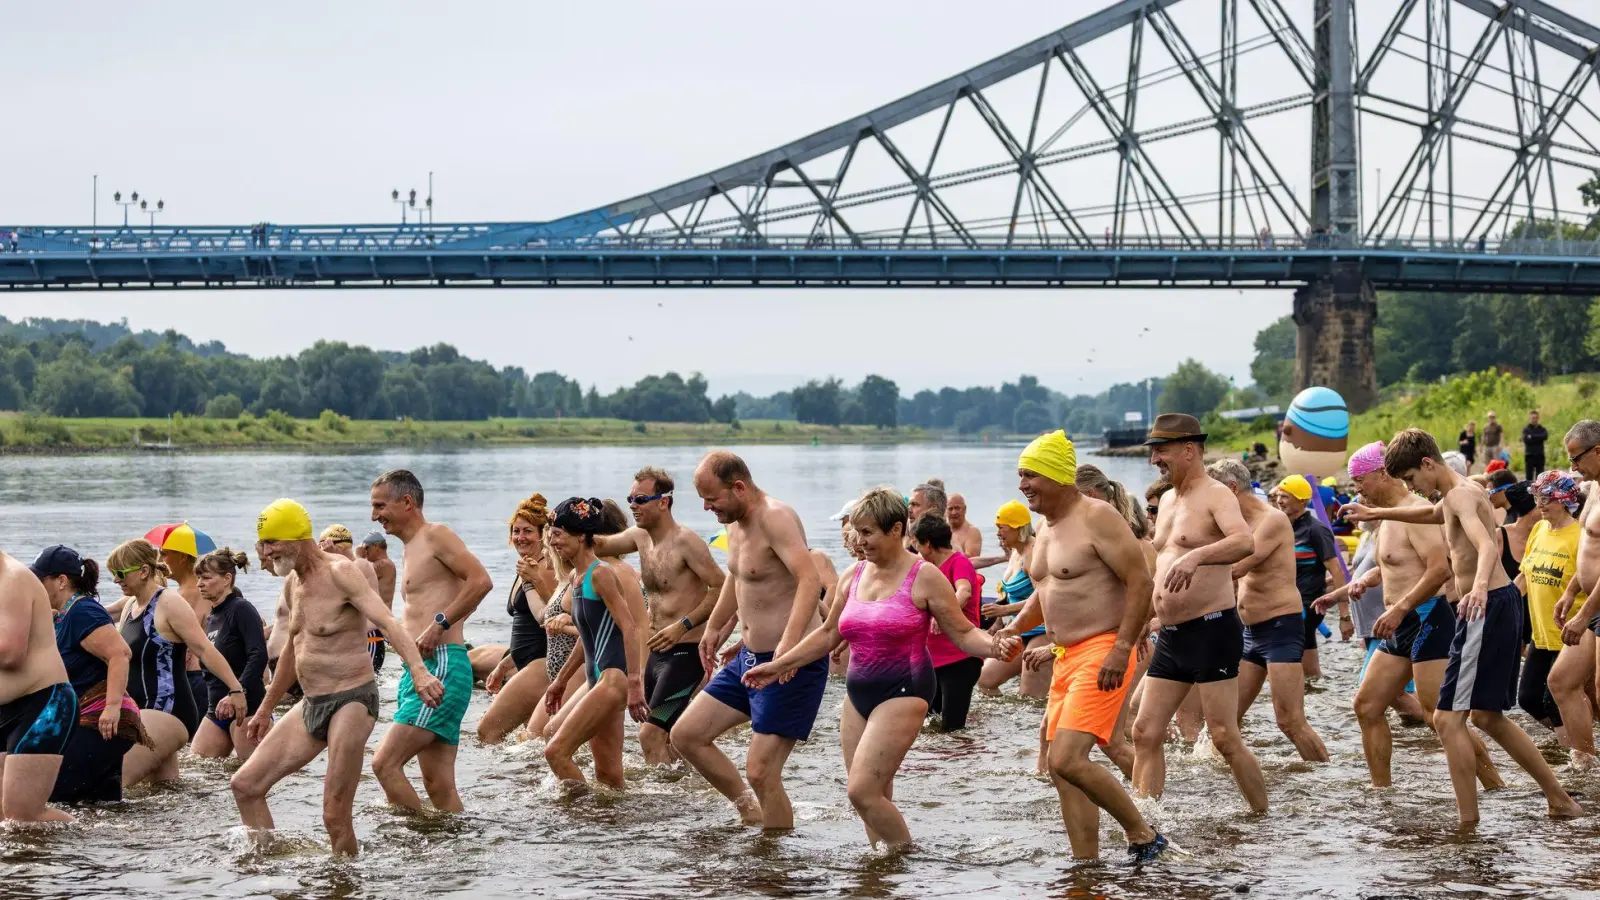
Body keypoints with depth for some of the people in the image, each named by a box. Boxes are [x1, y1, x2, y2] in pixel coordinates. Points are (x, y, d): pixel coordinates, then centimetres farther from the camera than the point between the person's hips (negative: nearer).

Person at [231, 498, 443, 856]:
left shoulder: (339, 573, -14)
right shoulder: (292, 584, 12)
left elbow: (388, 622, -27)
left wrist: (418, 672, -43)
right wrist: (265, 709, 34)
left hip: (351, 700, -9)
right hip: (311, 704, 9)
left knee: (335, 815, -12)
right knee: (245, 785, 4)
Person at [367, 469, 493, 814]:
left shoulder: (436, 535, -4)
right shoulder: (411, 549, 24)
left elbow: (481, 581, -17)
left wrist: (439, 624, -19)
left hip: (441, 665, -10)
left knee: (385, 762, -17)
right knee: (440, 786, 5)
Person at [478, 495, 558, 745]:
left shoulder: (546, 569, -10)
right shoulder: (526, 569, 19)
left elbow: (546, 619, -22)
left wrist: (532, 581, -26)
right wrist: (503, 667, 29)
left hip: (541, 665, -10)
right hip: (524, 666, 10)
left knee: (488, 730, -14)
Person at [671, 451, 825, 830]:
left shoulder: (775, 517, -21)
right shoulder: (736, 521, 8)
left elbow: (810, 579, -35)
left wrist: (788, 645, -47)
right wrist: (716, 627, 38)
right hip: (750, 657, 10)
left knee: (760, 771, -11)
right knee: (686, 735, 10)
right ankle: (749, 808, 23)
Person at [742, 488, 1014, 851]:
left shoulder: (924, 578, -6)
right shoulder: (853, 577, 10)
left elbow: (963, 633, -4)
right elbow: (828, 634, 22)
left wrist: (993, 646, -24)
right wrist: (777, 666, 22)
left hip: (902, 693, -6)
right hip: (859, 693, 7)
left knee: (862, 790, -17)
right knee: (875, 798, 5)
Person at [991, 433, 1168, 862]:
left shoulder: (1098, 518, -13)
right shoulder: (1047, 527, 15)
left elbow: (1140, 581, -17)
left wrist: (1122, 648, -23)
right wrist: (1016, 626, 11)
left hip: (1102, 653, -10)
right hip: (1065, 656, 10)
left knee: (1067, 759, -19)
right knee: (1062, 768, 6)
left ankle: (1142, 836, -3)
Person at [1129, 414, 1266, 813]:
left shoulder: (1216, 495, -10)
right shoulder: (1168, 500, 17)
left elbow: (1246, 542, -30)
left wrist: (1197, 556, -46)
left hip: (1212, 630, -9)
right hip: (1170, 635, 9)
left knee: (1224, 738, -7)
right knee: (1145, 732, 4)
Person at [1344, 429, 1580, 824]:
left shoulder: (1460, 495, -15)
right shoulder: (1463, 492, 17)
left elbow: (1487, 546, -34)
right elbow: (1431, 513, 43)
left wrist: (1479, 585, -53)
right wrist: (1378, 513, 51)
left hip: (1487, 608, -11)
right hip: (1500, 603, 11)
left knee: (1448, 717, -11)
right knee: (1487, 716, 20)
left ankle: (1468, 822, -11)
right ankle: (1559, 799, 25)